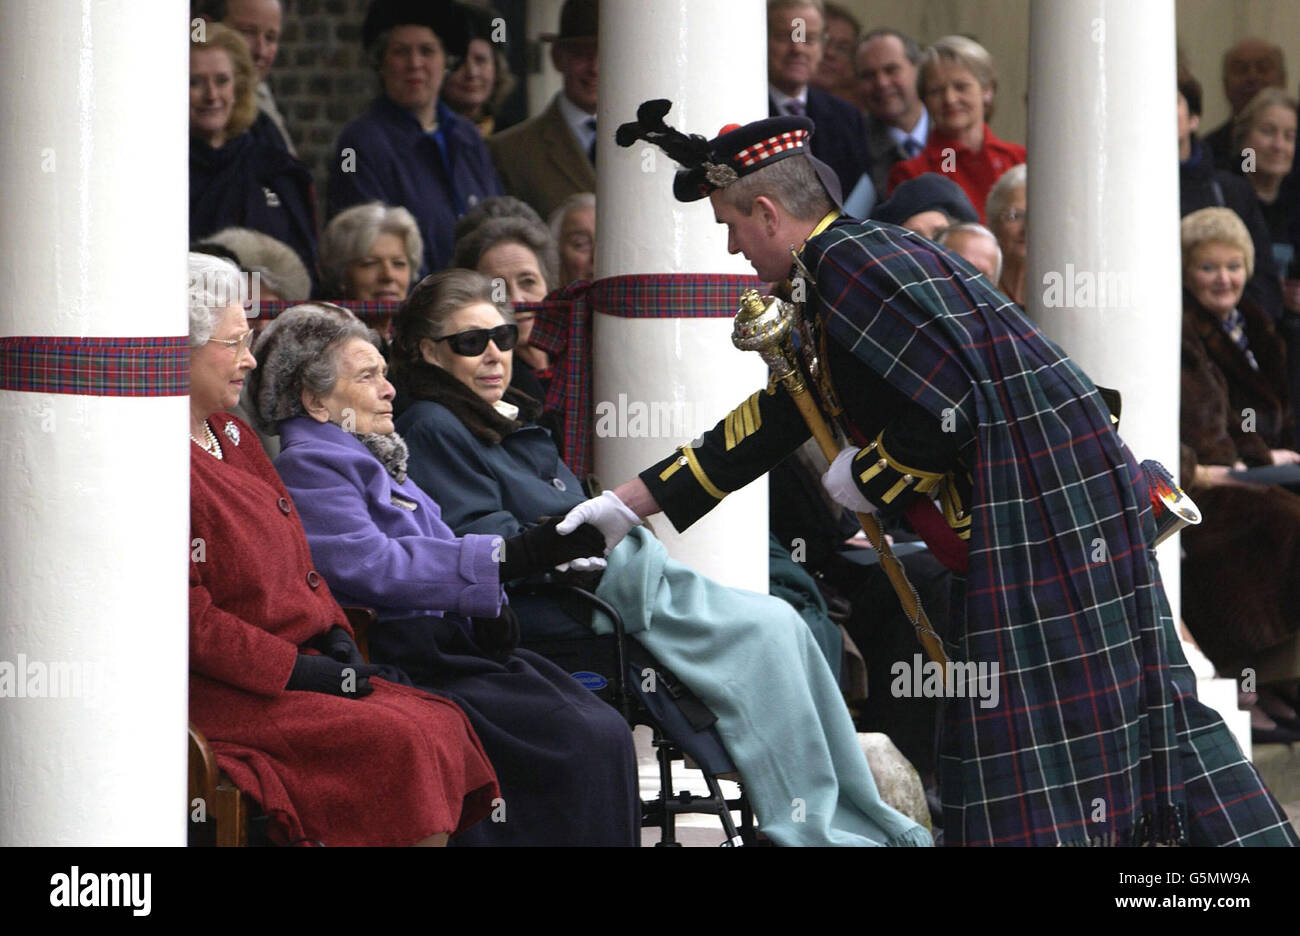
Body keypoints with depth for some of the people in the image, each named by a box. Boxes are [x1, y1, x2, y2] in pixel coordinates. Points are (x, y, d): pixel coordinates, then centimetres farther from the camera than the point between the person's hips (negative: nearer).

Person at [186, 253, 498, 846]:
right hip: (213, 692, -9)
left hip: (298, 661, 9)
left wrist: (336, 642, 5)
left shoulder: (233, 438, 18)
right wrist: (298, 670, -16)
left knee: (440, 725, -11)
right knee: (396, 741, -25)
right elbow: (186, 621, -18)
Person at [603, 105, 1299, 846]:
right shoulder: (829, 282, 19)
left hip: (1043, 500, -10)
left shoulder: (850, 259, -13)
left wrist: (866, 478, -5)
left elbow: (946, 409, -22)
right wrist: (626, 505, 23)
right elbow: (765, 427, 24)